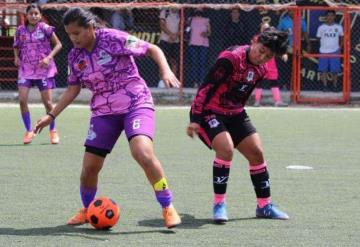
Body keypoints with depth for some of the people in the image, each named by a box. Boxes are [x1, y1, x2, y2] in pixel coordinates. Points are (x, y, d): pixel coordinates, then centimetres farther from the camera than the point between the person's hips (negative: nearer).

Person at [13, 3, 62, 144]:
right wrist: (16, 57, -1)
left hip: (44, 69, -3)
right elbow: (17, 46, 18)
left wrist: (49, 57, -15)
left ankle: (53, 131, 21)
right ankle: (29, 131, 5)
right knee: (22, 100, -11)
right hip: (26, 69, 3)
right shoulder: (21, 30, 2)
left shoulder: (45, 29, -7)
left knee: (47, 102, 0)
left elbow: (58, 44, -2)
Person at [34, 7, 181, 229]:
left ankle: (168, 208, -16)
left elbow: (153, 49, -9)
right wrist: (51, 115, 11)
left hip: (136, 104, -5)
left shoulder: (113, 39, -14)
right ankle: (87, 210, 29)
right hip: (104, 112, 5)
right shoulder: (75, 56, 3)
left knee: (143, 152, -29)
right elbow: (73, 89, 16)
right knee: (90, 166, 0)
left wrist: (166, 71, -25)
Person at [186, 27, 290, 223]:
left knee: (256, 152, 5)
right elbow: (206, 88, -23)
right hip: (209, 111, -8)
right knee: (226, 148, -27)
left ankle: (264, 205, 18)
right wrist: (195, 119, -25)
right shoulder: (230, 58, -23)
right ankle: (219, 204, -16)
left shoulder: (260, 70, 2)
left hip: (235, 113, 8)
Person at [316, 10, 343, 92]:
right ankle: (325, 85, 11)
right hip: (323, 51, 0)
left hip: (335, 51, 0)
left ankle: (334, 86, 10)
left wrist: (340, 47, 5)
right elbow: (318, 38, 7)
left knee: (335, 70, -1)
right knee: (323, 70, 1)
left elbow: (341, 38, 12)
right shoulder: (321, 27, -2)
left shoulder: (338, 27, 0)